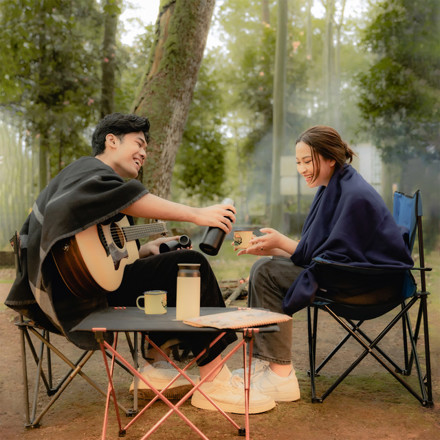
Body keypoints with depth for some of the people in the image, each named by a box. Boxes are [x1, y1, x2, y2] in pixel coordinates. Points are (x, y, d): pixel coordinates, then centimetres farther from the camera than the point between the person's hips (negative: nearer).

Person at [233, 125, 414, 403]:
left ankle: (281, 378, -15)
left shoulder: (356, 196, -19)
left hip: (372, 282, -10)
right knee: (265, 266, 2)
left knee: (268, 273, -20)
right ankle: (263, 364, 3)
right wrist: (271, 249, -2)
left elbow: (337, 256, -21)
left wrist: (282, 242, -18)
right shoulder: (331, 190, 11)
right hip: (347, 273, 10)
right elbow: (314, 253, 11)